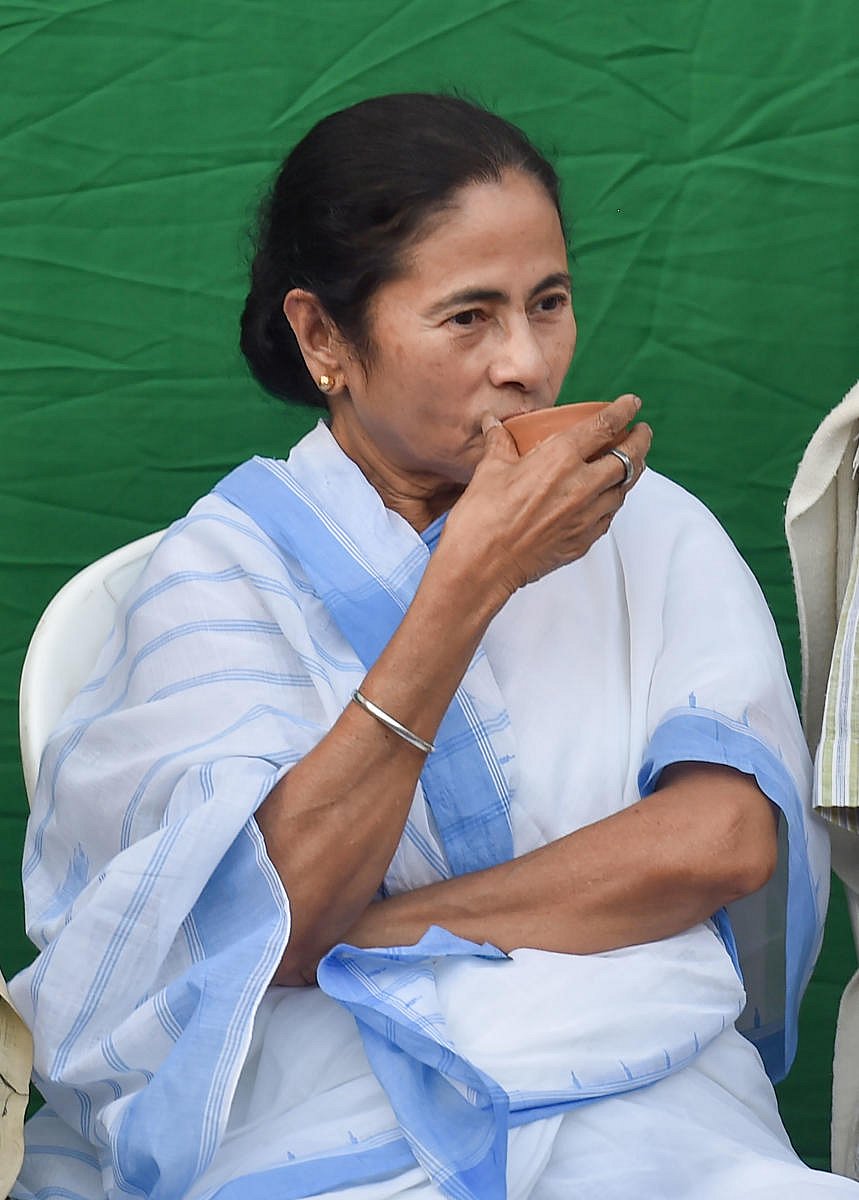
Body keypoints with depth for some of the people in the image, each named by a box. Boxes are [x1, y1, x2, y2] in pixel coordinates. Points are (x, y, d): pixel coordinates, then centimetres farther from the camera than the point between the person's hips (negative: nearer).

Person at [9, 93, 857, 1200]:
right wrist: (471, 579, -14)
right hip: (323, 1100, -2)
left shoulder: (646, 529, 12)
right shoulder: (229, 560, 4)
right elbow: (275, 920, -11)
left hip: (636, 1080, 2)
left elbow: (727, 837, -5)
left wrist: (374, 932, -9)